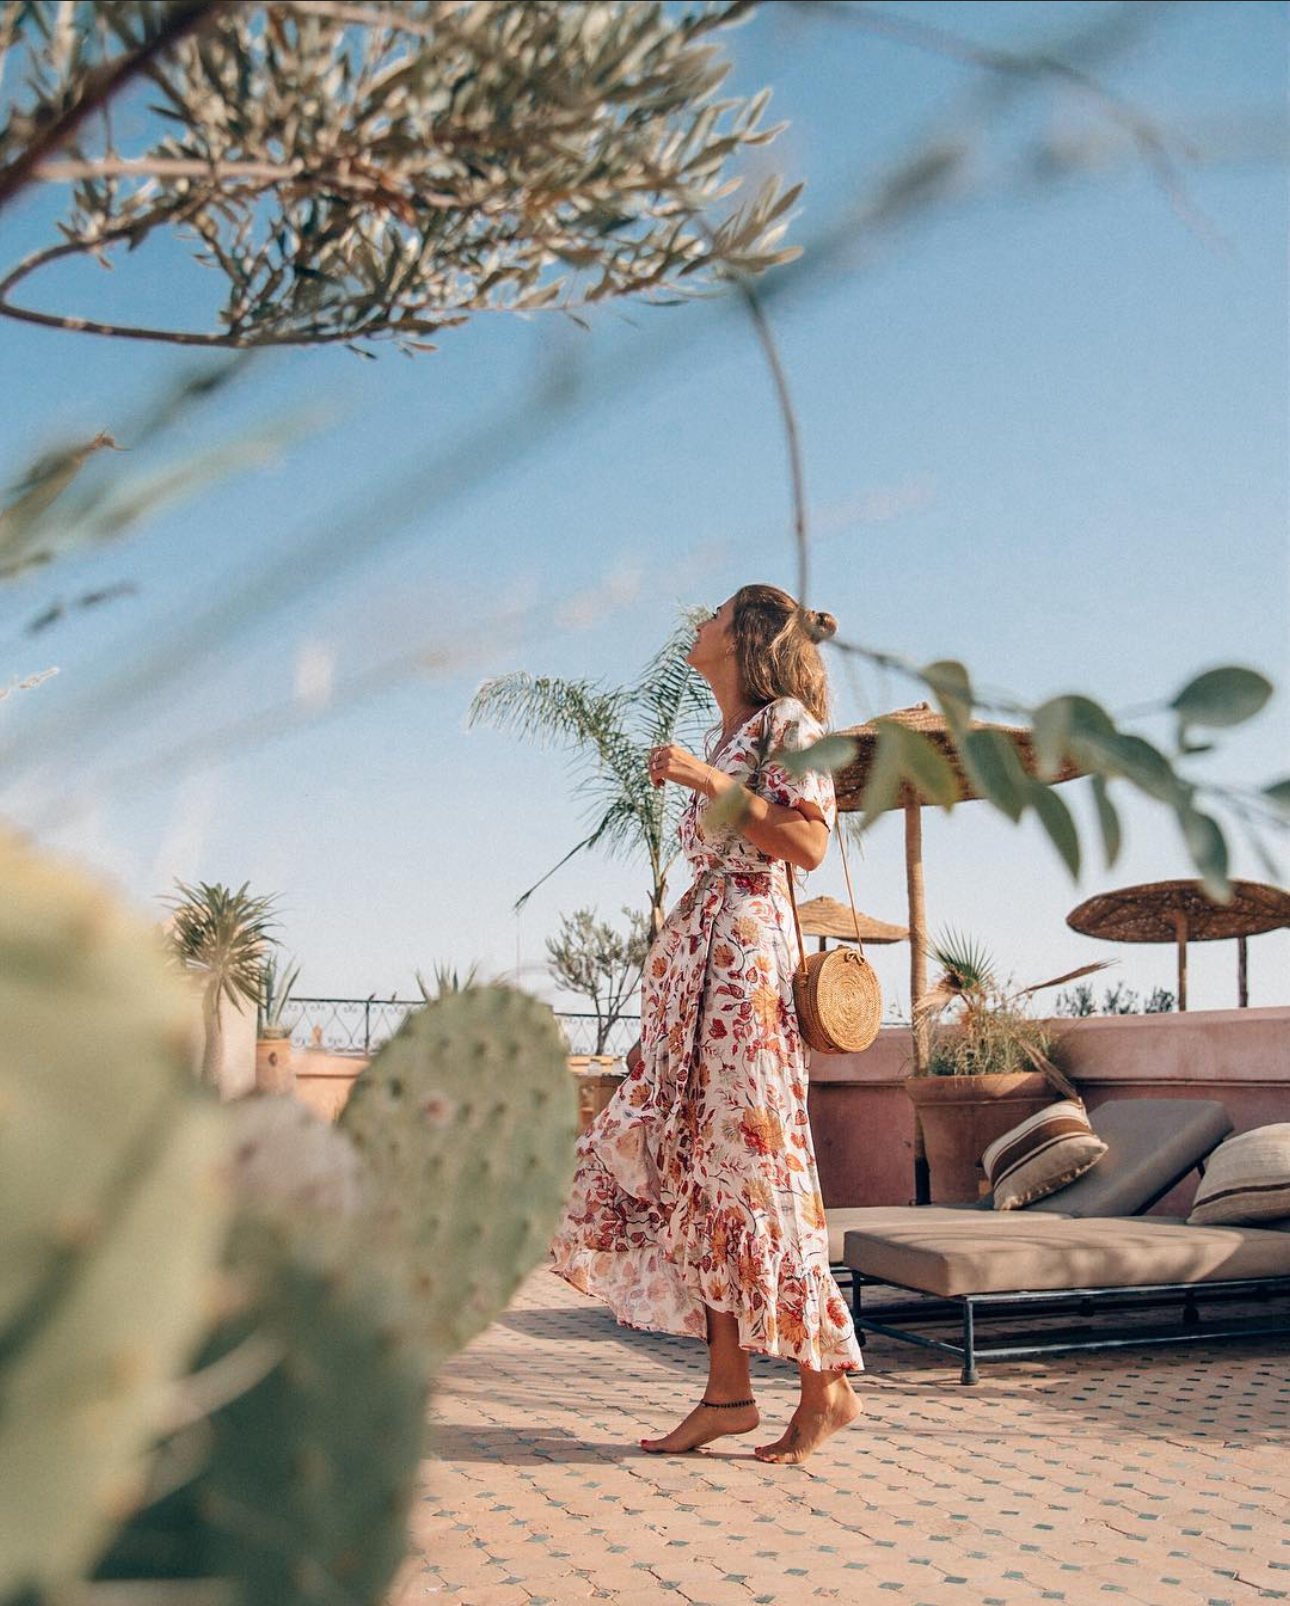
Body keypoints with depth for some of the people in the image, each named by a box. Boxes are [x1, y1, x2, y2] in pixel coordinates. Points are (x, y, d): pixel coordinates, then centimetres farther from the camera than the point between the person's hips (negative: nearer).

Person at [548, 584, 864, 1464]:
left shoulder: (787, 721, -2)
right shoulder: (727, 737, 22)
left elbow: (809, 844, -14)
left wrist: (710, 781, -15)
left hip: (745, 946, -9)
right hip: (694, 949, 9)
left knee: (748, 1161, -8)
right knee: (689, 1167, 4)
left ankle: (829, 1383, 4)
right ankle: (728, 1392, 8)